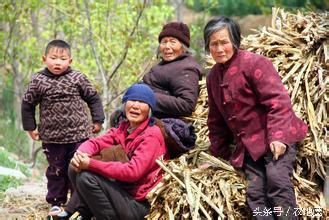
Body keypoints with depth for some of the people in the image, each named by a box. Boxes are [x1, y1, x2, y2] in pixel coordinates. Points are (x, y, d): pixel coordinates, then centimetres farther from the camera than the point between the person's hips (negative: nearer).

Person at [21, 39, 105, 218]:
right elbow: (27, 105, 7)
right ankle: (56, 204, 21)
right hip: (52, 138, 0)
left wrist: (97, 121, 4)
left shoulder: (78, 78, -4)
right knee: (56, 171, 10)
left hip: (79, 135, 0)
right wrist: (30, 127, 7)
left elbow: (93, 99, 6)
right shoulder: (38, 81, -5)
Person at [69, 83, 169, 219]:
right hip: (123, 191, 8)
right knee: (75, 170, 1)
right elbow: (96, 143, 2)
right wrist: (81, 154, -23)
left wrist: (91, 164, -28)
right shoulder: (123, 128, 9)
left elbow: (133, 172, -27)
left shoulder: (152, 136, -16)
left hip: (139, 204, -8)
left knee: (87, 178, -22)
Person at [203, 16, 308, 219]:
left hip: (277, 139, -6)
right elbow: (216, 121, 24)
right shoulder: (213, 77, 15)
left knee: (277, 178, -26)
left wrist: (278, 135, -27)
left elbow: (278, 100, -17)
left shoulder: (254, 63, -8)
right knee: (255, 191, -9)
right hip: (249, 145, 7)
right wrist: (218, 155, 21)